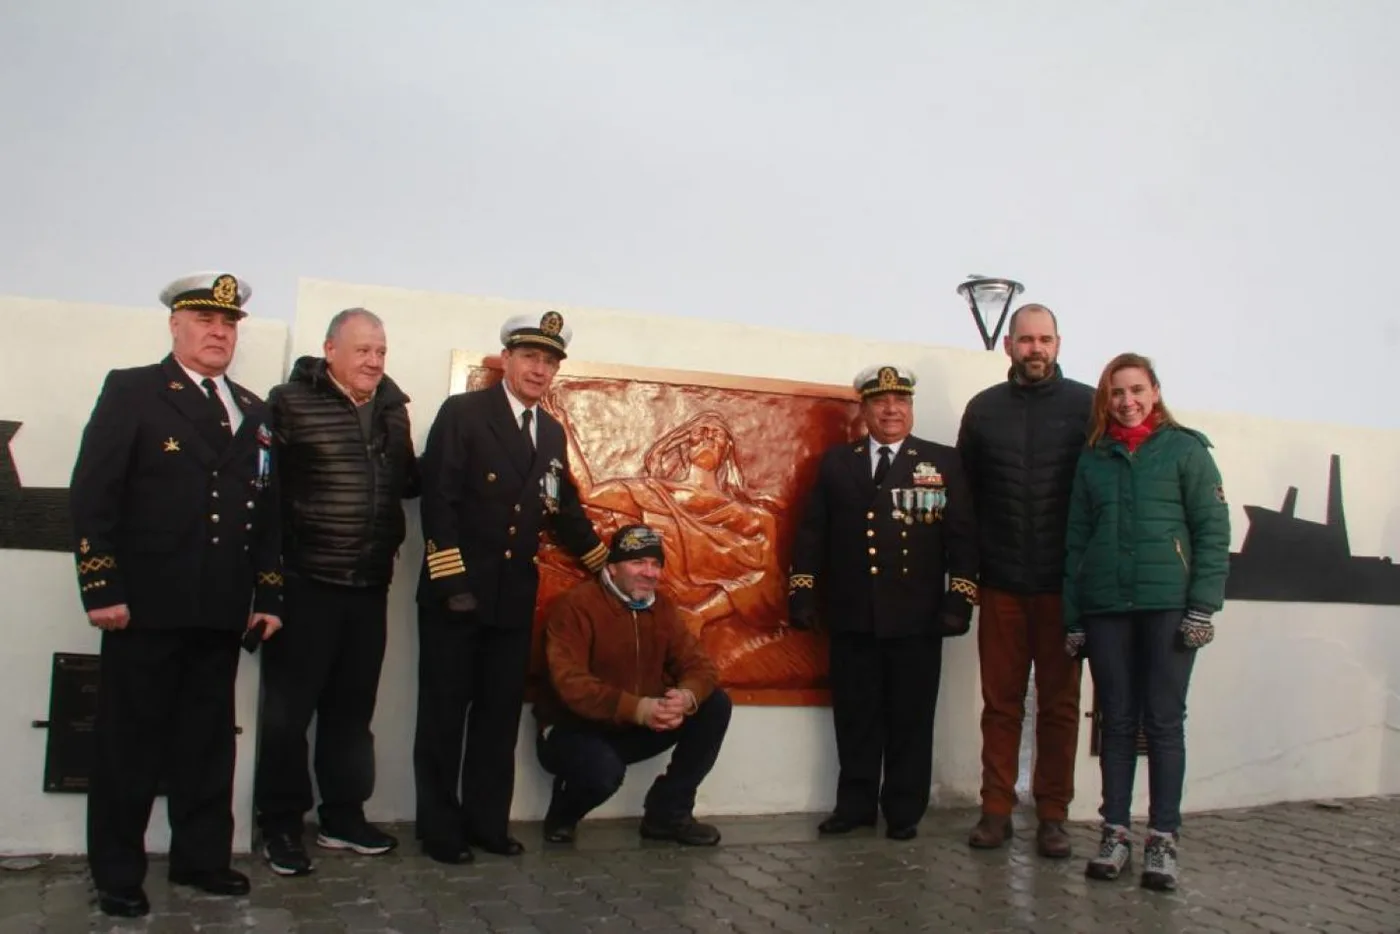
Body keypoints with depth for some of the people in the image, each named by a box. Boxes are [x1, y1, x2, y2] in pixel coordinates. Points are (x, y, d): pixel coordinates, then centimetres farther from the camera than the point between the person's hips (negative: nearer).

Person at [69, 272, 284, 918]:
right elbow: (92, 495, -8)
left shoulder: (253, 412, 14)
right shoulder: (131, 392, -1)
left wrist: (270, 597, 10)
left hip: (222, 611, 5)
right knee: (129, 743, 6)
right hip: (146, 606, -4)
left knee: (209, 742, 12)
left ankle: (202, 858, 25)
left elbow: (268, 511, 14)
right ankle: (117, 874, 19)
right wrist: (102, 589, -14)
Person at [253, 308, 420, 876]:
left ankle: (343, 817, 28)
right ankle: (280, 825, 16)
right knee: (289, 708, 3)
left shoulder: (393, 407, 11)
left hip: (370, 585, 6)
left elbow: (407, 482, 16)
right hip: (306, 584, -6)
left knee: (351, 707, 15)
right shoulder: (291, 402, -7)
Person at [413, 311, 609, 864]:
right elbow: (438, 500, -12)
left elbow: (566, 510, 20)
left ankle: (486, 822, 22)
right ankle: (439, 828, 15)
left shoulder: (552, 433, 13)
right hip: (456, 594, -5)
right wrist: (453, 580, -17)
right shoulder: (462, 413, -5)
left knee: (500, 715, 10)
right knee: (444, 714, 5)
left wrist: (607, 568, 22)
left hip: (514, 599, 5)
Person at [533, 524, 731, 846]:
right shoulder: (576, 605, -18)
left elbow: (698, 663, -4)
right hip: (574, 730, -6)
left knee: (715, 704, -8)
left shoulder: (661, 606, 3)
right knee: (604, 770, -38)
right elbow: (570, 683, -28)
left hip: (636, 729, 7)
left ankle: (668, 811, 4)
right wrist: (636, 708, -40)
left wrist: (686, 696, -29)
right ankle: (562, 816, 0)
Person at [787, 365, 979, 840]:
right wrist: (802, 592, 0)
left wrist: (960, 599, -8)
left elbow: (962, 536, 0)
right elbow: (811, 533, 8)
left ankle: (904, 810, 18)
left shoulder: (944, 462, 7)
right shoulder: (836, 463, 11)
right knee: (855, 716, 9)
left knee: (910, 717, 6)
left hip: (916, 618, -1)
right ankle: (855, 803, 22)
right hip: (852, 617, 2)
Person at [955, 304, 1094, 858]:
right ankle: (996, 809, 16)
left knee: (1059, 703, 7)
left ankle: (1053, 816, 16)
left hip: (1063, 583, -1)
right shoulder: (983, 409, 8)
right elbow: (965, 489, 8)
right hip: (1001, 583, 2)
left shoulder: (1086, 405, 1)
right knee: (1000, 701, 7)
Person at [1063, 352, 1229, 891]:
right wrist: (1072, 618, 8)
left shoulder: (1185, 449, 3)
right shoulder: (1093, 459, 12)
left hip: (1168, 604, -3)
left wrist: (1203, 606, -9)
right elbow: (1076, 540, 12)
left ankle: (1163, 839, 11)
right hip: (1105, 607, 3)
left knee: (1164, 722, 3)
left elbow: (1213, 529, -1)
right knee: (1116, 722, 7)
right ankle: (1115, 832, 16)